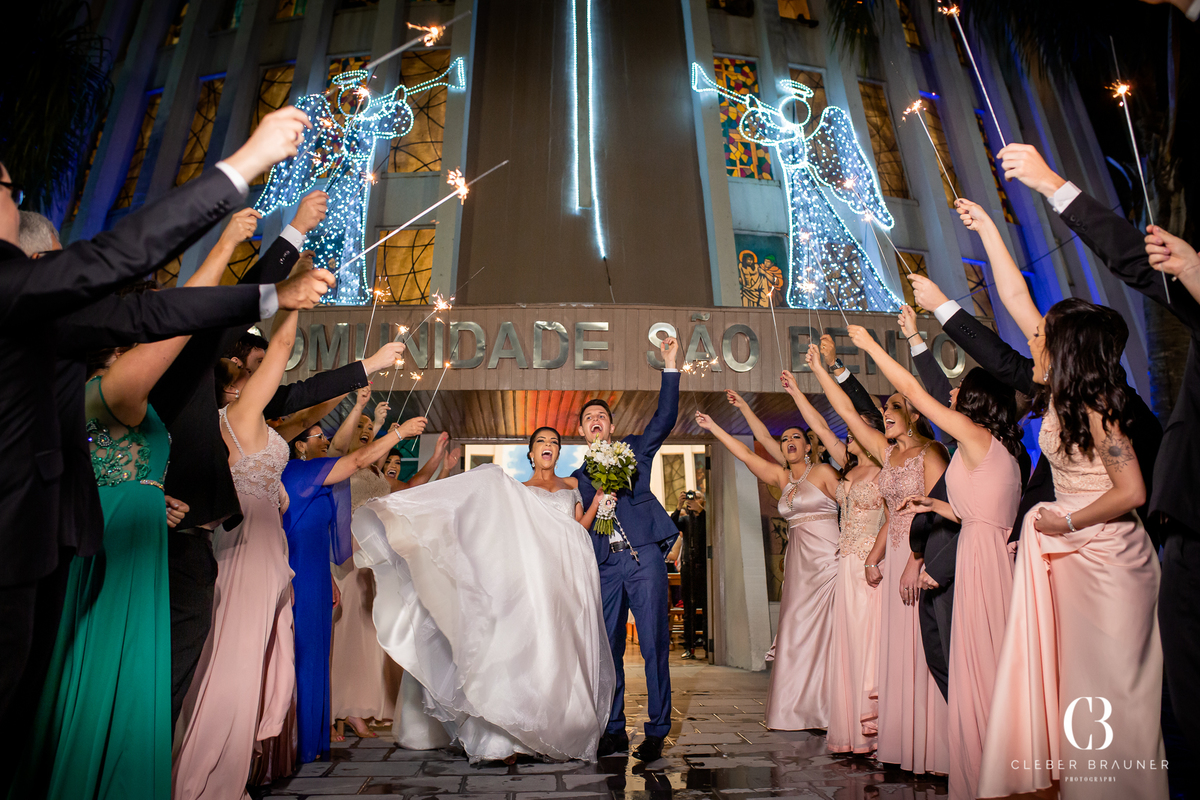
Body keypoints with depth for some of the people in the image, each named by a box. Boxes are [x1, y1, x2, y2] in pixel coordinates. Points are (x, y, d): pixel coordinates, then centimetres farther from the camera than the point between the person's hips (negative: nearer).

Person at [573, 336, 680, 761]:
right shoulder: (578, 477, 19)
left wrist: (670, 366, -8)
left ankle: (657, 731, 10)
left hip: (644, 556, -3)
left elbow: (664, 417, 0)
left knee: (654, 646, -2)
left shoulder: (634, 450, 14)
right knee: (607, 650, 7)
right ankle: (614, 731, 21)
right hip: (605, 565, 3)